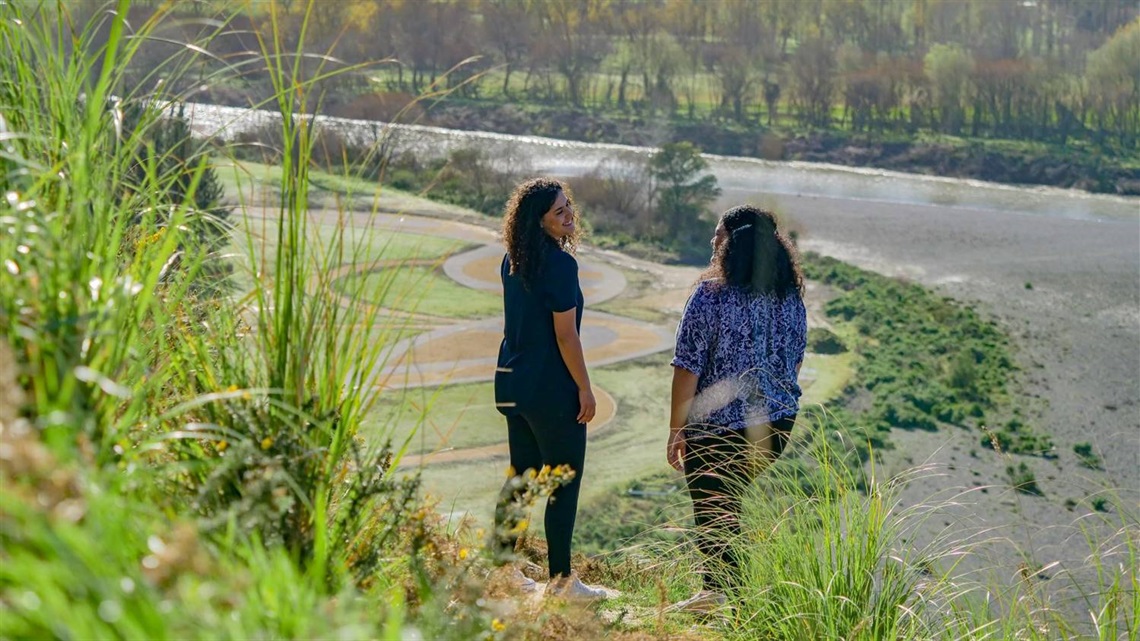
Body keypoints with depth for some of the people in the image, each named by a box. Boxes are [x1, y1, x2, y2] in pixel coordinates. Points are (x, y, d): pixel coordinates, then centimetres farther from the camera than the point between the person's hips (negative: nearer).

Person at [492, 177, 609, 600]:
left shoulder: (513, 261, 8)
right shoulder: (560, 264, -17)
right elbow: (566, 335, -17)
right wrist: (585, 389, -10)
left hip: (512, 383, 8)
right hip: (551, 388, -8)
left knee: (520, 478, 16)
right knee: (565, 482, 2)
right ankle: (561, 579, 7)